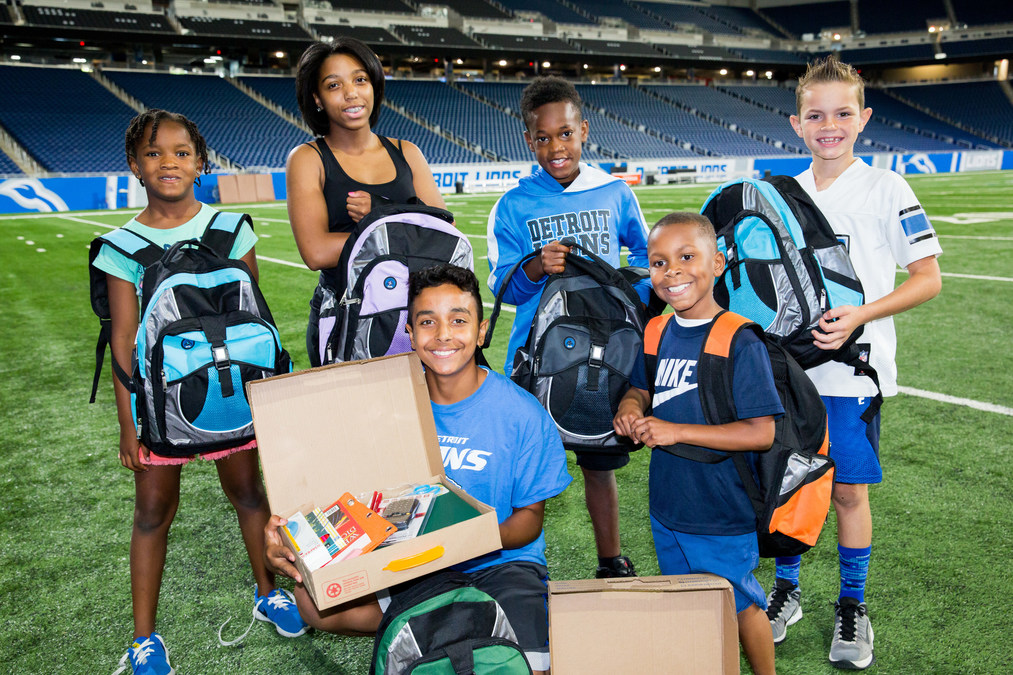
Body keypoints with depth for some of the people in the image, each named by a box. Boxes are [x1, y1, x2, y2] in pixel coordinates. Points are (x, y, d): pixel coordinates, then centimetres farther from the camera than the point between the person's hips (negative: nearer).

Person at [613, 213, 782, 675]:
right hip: (666, 510, 6)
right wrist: (630, 412, -9)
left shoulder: (740, 342, -21)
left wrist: (676, 431, -26)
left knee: (740, 604, 16)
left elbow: (762, 433, -24)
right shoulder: (657, 334, -2)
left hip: (724, 516, -6)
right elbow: (641, 389, 15)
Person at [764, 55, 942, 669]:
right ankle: (787, 592, 29)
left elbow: (928, 278, -7)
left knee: (850, 489, 5)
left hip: (852, 369, -3)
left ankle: (853, 606, 25)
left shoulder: (885, 189, -5)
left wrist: (859, 315, -19)